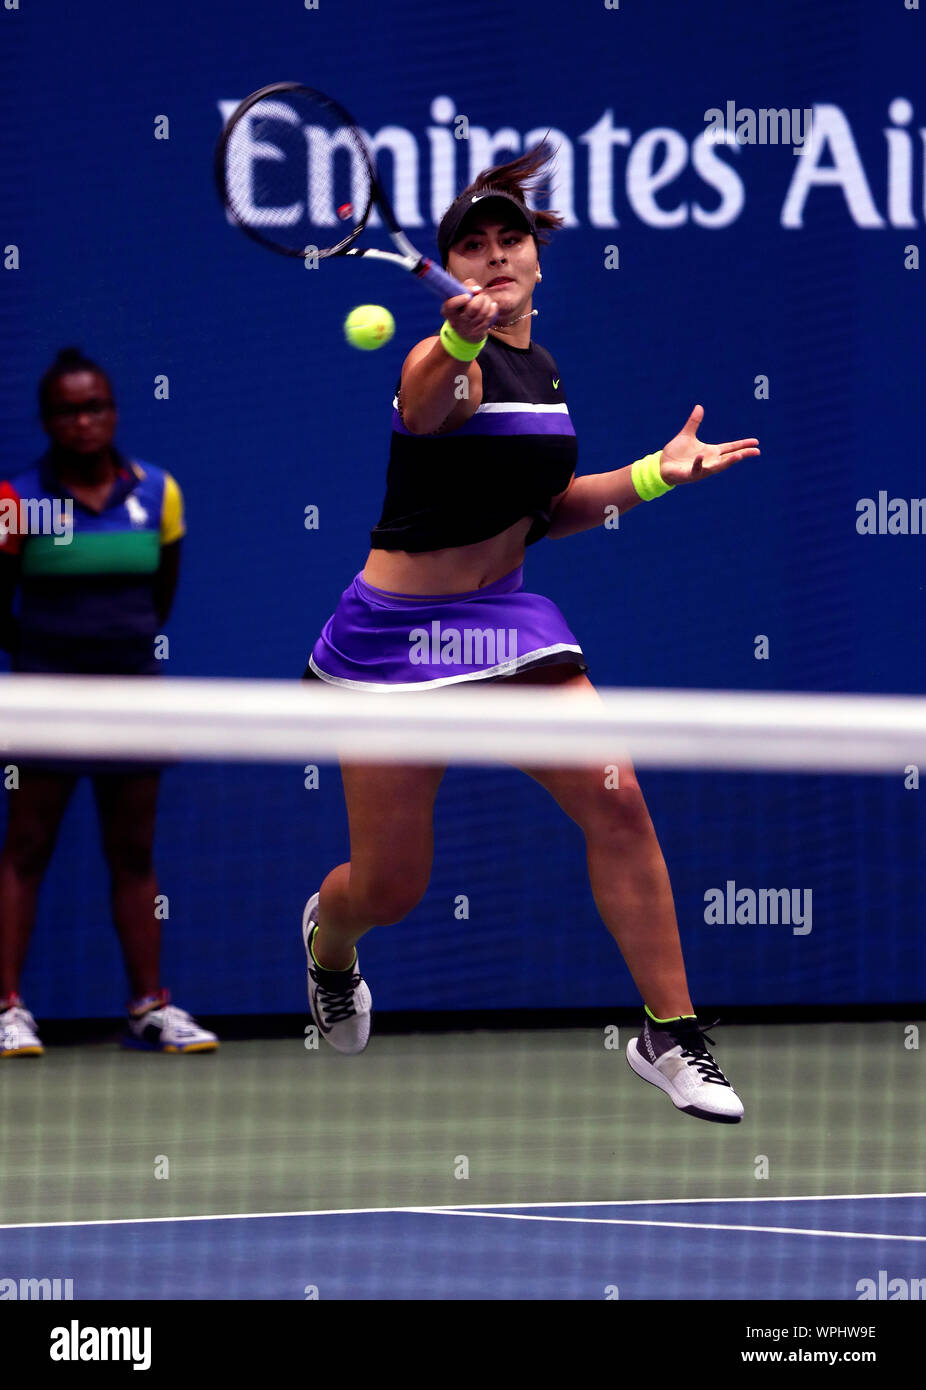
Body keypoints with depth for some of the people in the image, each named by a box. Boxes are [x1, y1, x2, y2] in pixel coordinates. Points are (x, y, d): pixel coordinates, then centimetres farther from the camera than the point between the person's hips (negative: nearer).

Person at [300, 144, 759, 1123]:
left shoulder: (542, 368, 8)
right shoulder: (446, 361, -17)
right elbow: (425, 411, -43)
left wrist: (651, 475, 5)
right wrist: (457, 342, -66)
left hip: (506, 616, 6)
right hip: (399, 628, -6)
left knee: (615, 802, -15)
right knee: (390, 886, 3)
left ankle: (670, 1034, -6)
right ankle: (329, 936, 43)